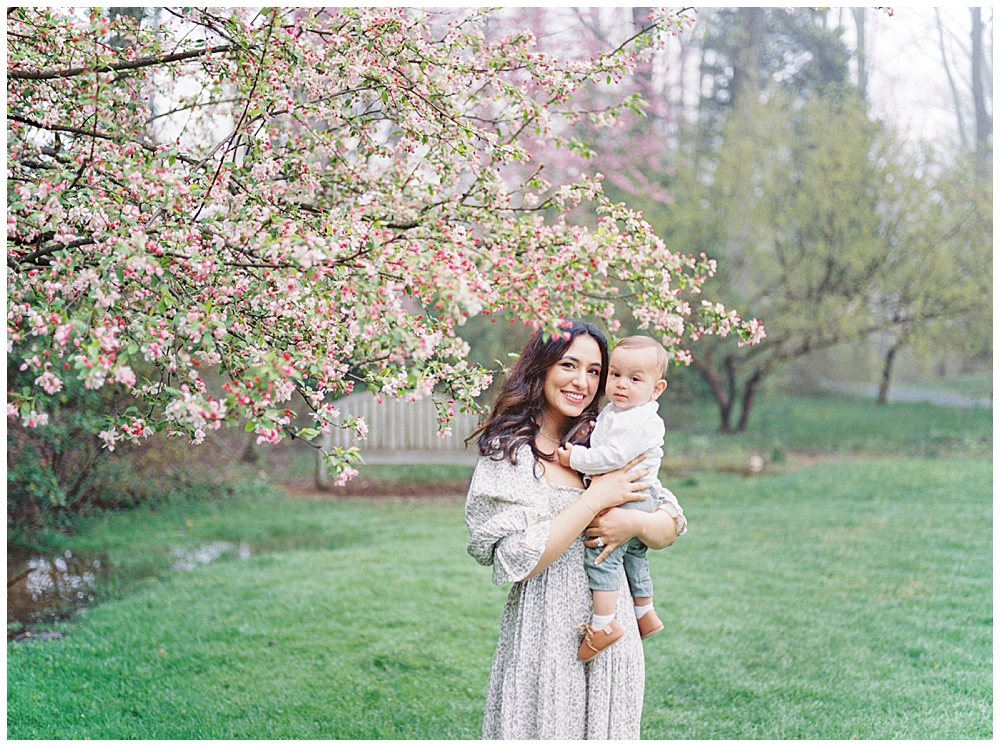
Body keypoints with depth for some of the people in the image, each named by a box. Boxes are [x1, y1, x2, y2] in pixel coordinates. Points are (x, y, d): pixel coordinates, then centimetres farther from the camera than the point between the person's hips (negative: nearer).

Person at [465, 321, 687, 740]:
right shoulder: (508, 452, -8)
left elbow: (671, 526, 8)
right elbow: (519, 560, -18)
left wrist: (635, 523, -14)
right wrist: (596, 498, -16)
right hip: (545, 638, -5)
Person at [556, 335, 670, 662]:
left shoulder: (638, 423, -23)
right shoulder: (614, 412, 10)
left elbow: (615, 456, -30)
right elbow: (606, 442, 27)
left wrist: (576, 458, -21)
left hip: (629, 499, -11)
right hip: (640, 502, 11)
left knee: (601, 557, -12)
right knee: (633, 557, 23)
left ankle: (603, 624, -10)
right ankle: (645, 614, 37)